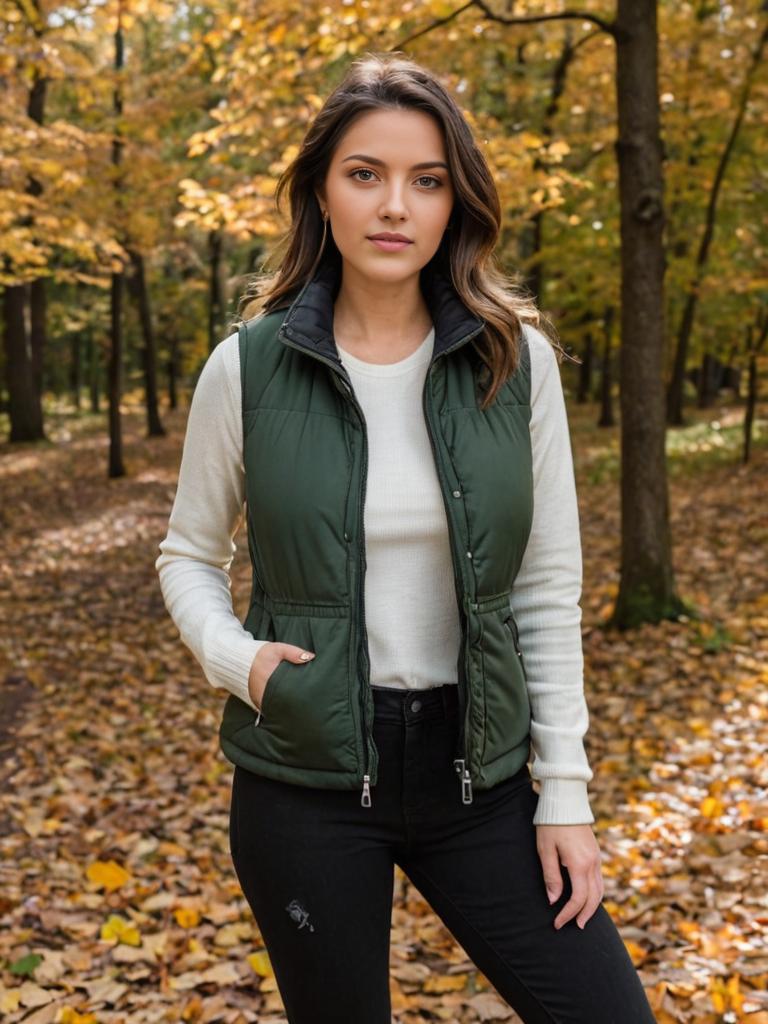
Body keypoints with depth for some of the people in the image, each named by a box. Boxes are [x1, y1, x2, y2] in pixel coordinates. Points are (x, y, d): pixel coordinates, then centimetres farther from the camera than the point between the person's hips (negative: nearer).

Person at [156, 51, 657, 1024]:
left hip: (476, 771, 1)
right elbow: (188, 555, 7)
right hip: (307, 778, -1)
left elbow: (548, 587, 0)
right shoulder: (248, 367, -6)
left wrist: (564, 790, -2)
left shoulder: (516, 358, -4)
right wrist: (233, 656, -13)